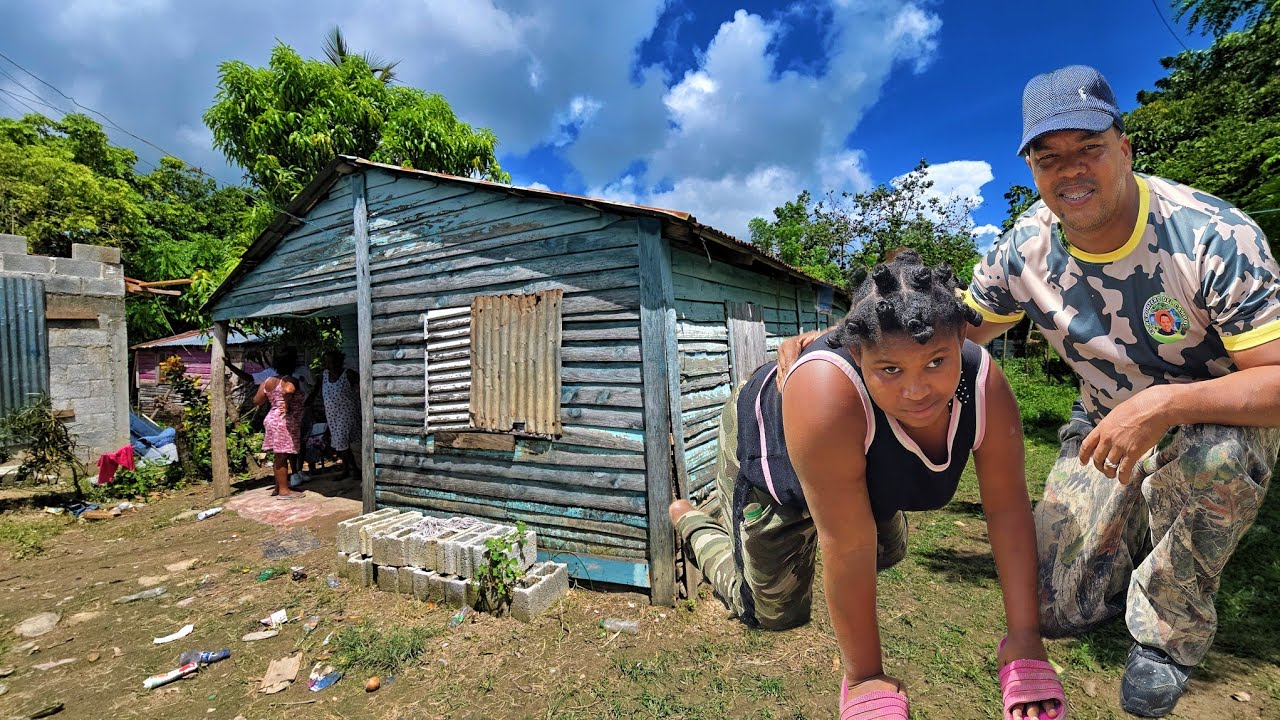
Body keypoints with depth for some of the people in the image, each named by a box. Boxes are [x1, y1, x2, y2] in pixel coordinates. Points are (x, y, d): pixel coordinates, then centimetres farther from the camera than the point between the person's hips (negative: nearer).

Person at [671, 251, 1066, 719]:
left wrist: (1026, 643, -16)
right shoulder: (828, 395, -46)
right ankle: (692, 523, 31)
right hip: (766, 451, -5)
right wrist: (866, 678, -26)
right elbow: (848, 547, -38)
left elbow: (1008, 510, -18)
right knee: (776, 614, 9)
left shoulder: (985, 386, -29)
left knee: (887, 556, 30)